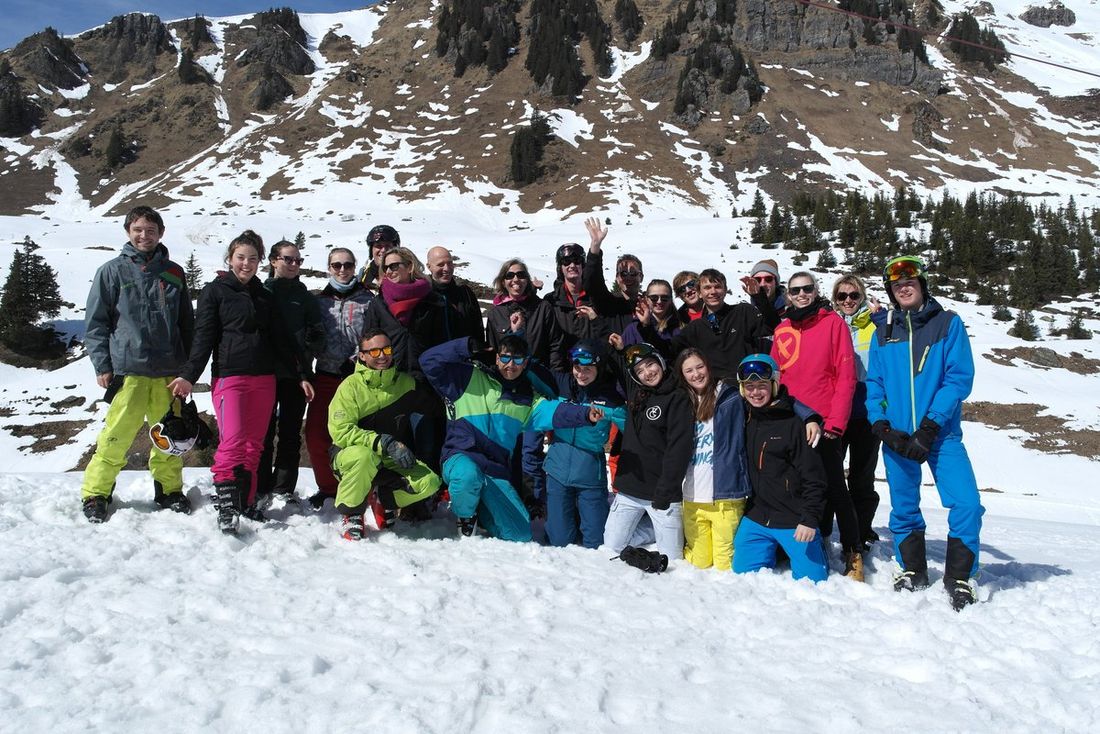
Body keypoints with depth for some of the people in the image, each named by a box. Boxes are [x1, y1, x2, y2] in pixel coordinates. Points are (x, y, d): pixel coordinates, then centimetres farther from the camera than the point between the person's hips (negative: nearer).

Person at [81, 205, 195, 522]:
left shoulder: (173, 273, 12)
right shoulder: (112, 271, 4)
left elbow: (187, 323, 17)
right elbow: (95, 322, 3)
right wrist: (102, 366, -4)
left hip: (169, 371, 3)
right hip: (128, 369, -3)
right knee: (116, 436, -3)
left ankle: (169, 490, 22)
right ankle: (95, 493, 12)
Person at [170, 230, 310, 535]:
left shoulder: (265, 296, 17)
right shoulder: (215, 291, 5)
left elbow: (281, 339, 19)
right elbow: (203, 336, -1)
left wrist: (301, 375, 14)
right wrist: (188, 375, -10)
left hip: (264, 378, 5)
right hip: (229, 376, -4)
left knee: (254, 443, 4)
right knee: (232, 441, -16)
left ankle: (246, 502, 11)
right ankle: (225, 505, -11)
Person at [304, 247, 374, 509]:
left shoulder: (367, 300, 6)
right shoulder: (320, 302, 13)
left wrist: (355, 362, -13)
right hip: (326, 377, 3)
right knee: (316, 434, -2)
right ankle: (327, 486, 16)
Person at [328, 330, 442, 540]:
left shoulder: (406, 382, 2)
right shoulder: (351, 385, -11)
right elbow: (340, 431, -20)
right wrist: (383, 443, -28)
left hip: (392, 463, 4)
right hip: (351, 455, -3)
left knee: (430, 483, -21)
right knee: (363, 456, -39)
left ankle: (380, 498, 6)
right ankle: (351, 514, -13)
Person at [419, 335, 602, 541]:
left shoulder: (527, 398, 14)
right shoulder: (471, 379, 2)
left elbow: (553, 411, -6)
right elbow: (429, 361, -6)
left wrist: (585, 414, -25)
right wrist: (467, 348, -15)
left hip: (496, 472, 4)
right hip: (461, 458, -4)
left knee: (520, 533, 0)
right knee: (468, 477, -41)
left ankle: (480, 512, 29)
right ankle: (465, 515, -5)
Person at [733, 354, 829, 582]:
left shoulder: (793, 423, -13)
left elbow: (814, 476, -14)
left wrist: (810, 519, -16)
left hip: (794, 521, -5)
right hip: (755, 518, 6)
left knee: (811, 579, -1)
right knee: (743, 572, 7)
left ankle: (815, 549, 26)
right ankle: (773, 553, 30)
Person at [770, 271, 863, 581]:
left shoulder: (833, 322, -1)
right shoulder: (782, 330, 12)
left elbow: (846, 376, -6)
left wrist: (835, 421, -13)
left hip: (824, 424, -4)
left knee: (833, 488, -1)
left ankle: (853, 552, 9)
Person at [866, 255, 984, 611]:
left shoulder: (948, 323, 1)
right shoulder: (882, 330, 9)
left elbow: (960, 378, -7)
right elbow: (874, 382, 9)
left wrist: (930, 427, -15)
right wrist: (880, 425, -8)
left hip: (941, 433, -2)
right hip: (896, 435, 2)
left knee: (966, 504, -13)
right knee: (904, 510, 10)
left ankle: (959, 578, 4)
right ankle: (912, 571, 30)